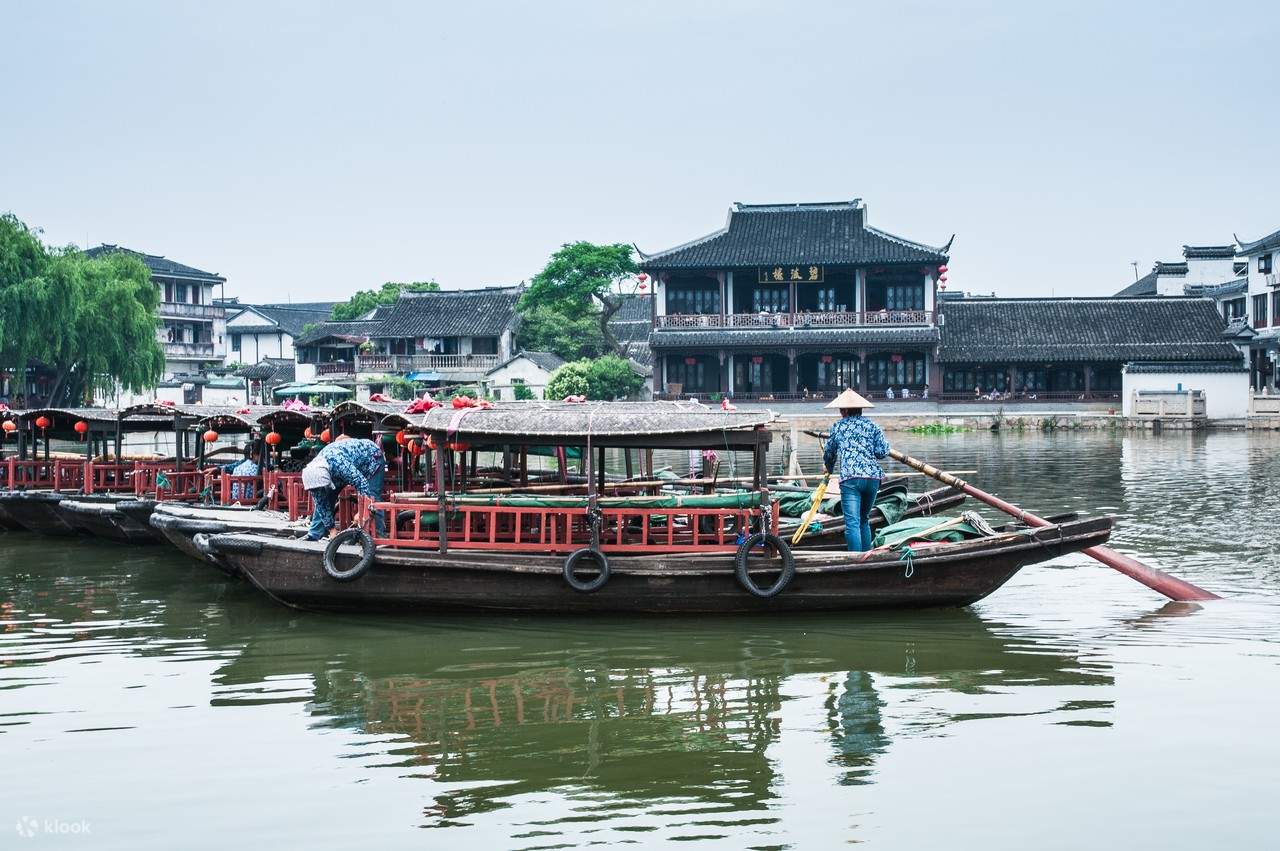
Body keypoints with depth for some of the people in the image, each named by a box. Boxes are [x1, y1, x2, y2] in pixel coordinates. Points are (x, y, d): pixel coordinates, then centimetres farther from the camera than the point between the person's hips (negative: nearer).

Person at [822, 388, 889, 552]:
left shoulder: (838, 427, 13)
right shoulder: (872, 426, 14)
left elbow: (829, 454, 25)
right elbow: (882, 451, 4)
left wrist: (830, 470, 45)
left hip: (850, 478, -3)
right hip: (873, 477, 3)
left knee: (852, 523, -9)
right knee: (864, 520, 19)